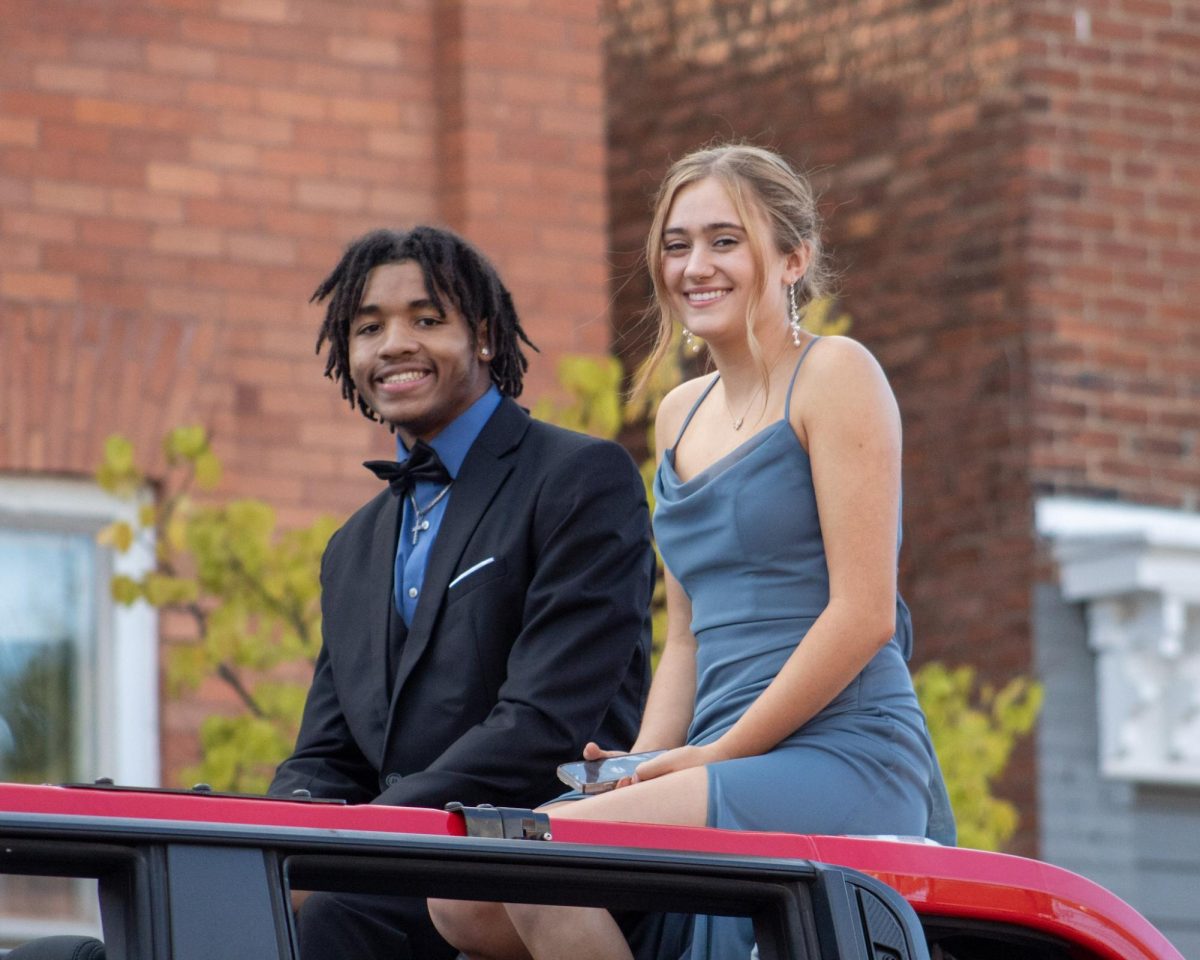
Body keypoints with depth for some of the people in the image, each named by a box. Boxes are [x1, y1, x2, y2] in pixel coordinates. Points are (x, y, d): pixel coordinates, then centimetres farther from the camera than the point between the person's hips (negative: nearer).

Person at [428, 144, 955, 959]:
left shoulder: (833, 375, -3)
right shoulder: (682, 415, 21)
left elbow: (864, 615, -11)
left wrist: (721, 753, -12)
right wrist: (645, 770, 4)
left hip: (842, 761, -7)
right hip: (728, 769, 7)